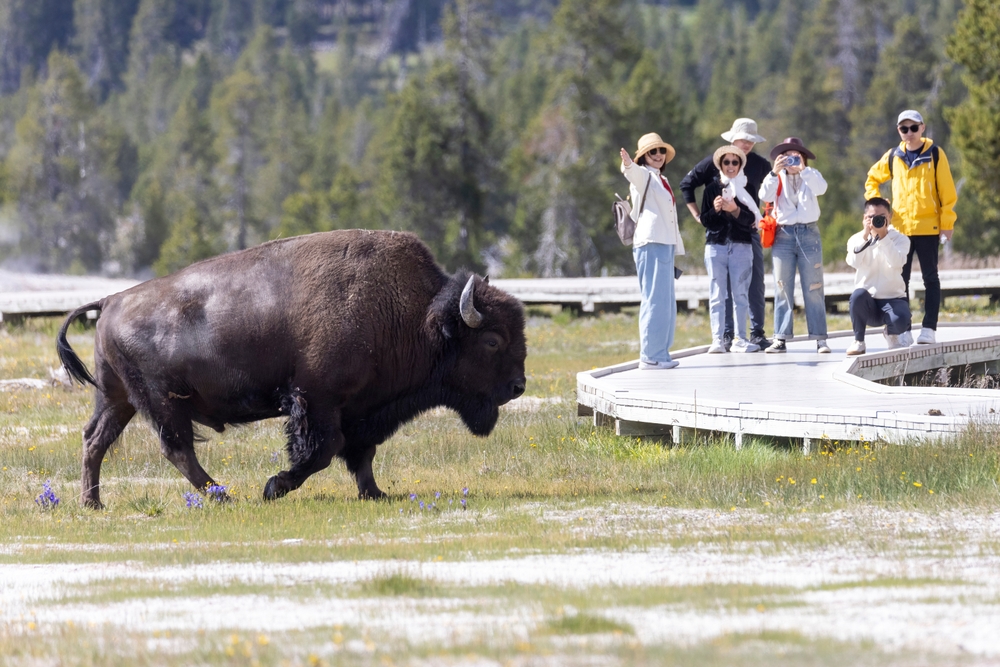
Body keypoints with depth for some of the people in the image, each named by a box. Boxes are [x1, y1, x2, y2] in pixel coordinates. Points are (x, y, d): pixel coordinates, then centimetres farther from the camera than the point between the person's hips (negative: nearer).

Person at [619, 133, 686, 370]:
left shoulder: (661, 180, 23)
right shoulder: (643, 175, -3)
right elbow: (634, 172, -29)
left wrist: (676, 247, 27)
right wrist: (627, 165, -52)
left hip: (665, 244, 10)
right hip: (651, 244, -10)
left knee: (667, 303, 13)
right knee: (655, 301, -12)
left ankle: (660, 354, 18)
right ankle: (649, 357, -14)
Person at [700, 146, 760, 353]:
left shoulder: (746, 188, 7)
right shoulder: (712, 188, 8)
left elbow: (750, 219, -3)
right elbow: (705, 221, 5)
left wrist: (734, 210, -20)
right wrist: (715, 210, -14)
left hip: (741, 246, 0)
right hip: (716, 245, 0)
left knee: (741, 294, -2)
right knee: (717, 295, -5)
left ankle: (740, 339, 0)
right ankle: (717, 340, -8)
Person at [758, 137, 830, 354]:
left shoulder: (811, 176, 9)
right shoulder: (777, 178, 8)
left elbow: (821, 188, -12)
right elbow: (765, 195, -10)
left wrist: (803, 169, -20)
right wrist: (775, 172, -21)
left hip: (809, 233, -1)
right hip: (783, 235, 1)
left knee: (814, 289, -2)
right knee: (782, 289, 0)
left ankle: (820, 338, -3)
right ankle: (780, 338, 0)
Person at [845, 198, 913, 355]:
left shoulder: (900, 239, 1)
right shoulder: (857, 240, 4)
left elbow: (896, 262, -20)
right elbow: (854, 262, -17)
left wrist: (883, 236, -25)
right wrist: (865, 235, -24)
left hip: (893, 299, -1)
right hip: (868, 303, 1)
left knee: (900, 320, -35)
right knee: (858, 294, -36)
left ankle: (890, 332, 7)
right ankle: (858, 341, -12)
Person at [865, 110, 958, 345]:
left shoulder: (935, 155, -2)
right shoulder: (893, 157, 7)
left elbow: (947, 191, -3)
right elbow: (872, 180, 22)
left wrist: (947, 222, -7)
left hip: (927, 227, -3)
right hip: (900, 227, 3)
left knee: (930, 278, 1)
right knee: (900, 279, 5)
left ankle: (929, 327, 1)